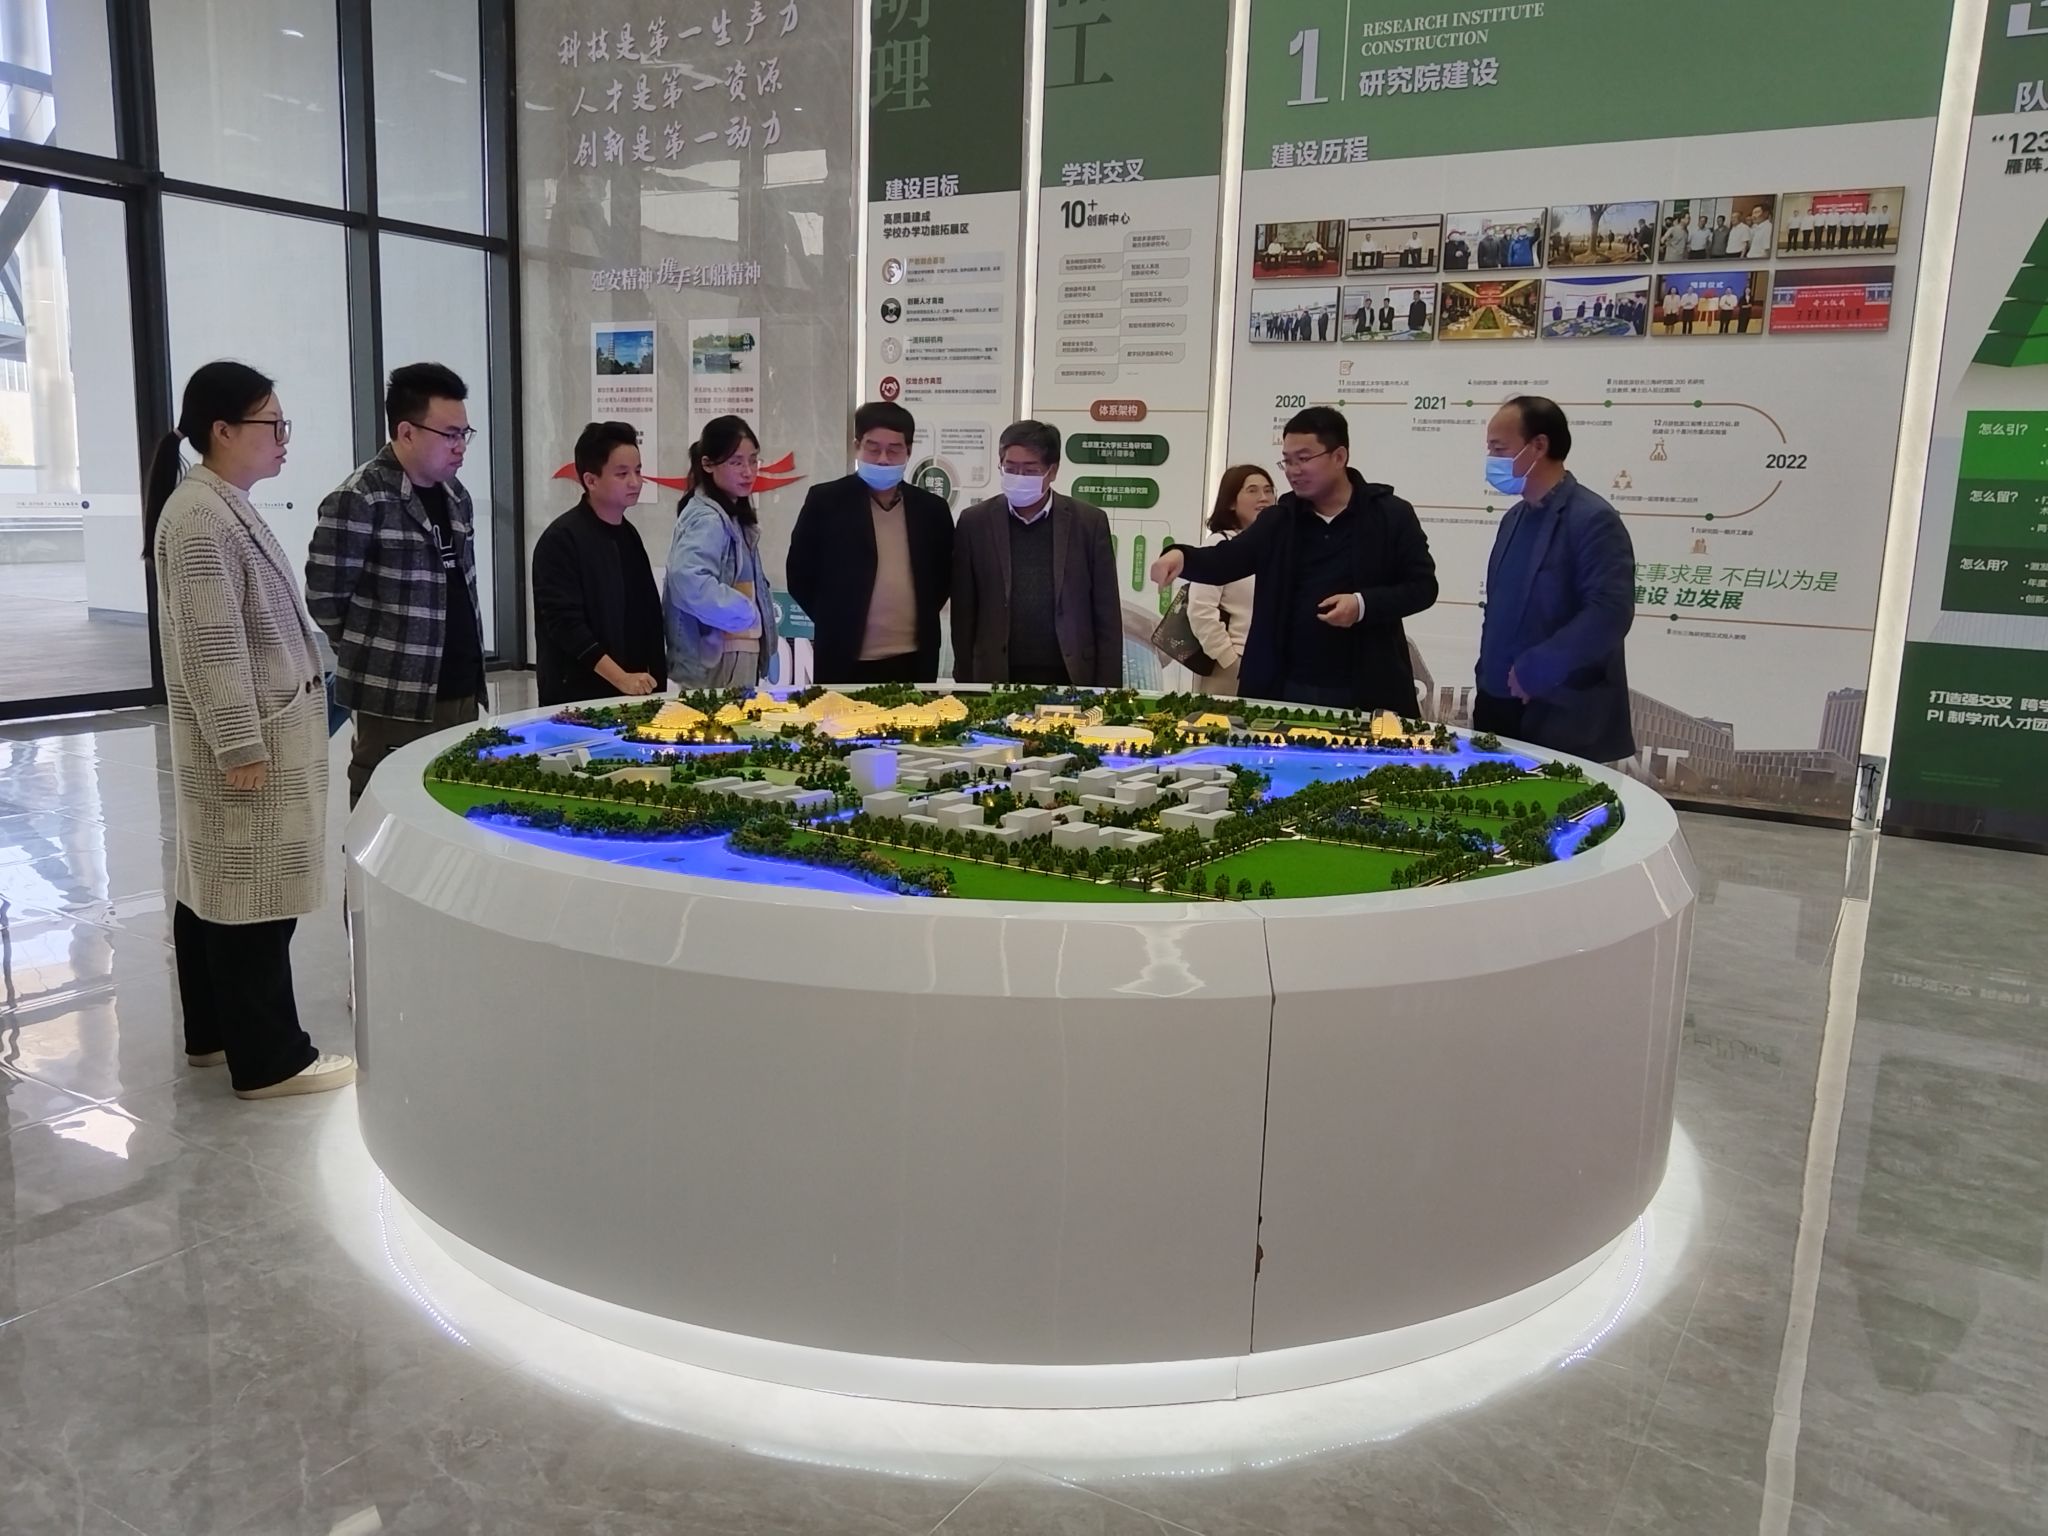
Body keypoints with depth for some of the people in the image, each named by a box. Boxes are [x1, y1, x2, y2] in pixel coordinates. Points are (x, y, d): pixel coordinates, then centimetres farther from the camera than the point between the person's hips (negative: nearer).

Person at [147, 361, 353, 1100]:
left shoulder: (226, 507, 13)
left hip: (260, 730, 10)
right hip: (244, 739, -10)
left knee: (213, 887, 17)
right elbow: (210, 646, -22)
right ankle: (268, 1059, 5)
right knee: (251, 896, -3)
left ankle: (214, 1032, 28)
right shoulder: (201, 519, -18)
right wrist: (241, 745, -21)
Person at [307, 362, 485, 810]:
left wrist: (467, 663, 16)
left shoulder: (455, 495, 12)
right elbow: (325, 599, -10)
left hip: (461, 693, 7)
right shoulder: (359, 501, -12)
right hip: (399, 701, -7)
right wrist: (374, 653, 2)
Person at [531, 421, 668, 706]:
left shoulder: (629, 535, 12)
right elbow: (565, 623, -17)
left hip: (633, 691, 7)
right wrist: (620, 678, -23)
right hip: (578, 694, -7)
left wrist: (657, 681, 7)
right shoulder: (561, 539, -11)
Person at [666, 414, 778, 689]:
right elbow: (689, 580, -33)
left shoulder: (733, 514, 12)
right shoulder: (707, 519, -16)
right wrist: (746, 613, -20)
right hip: (716, 659, -9)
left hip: (741, 651, 9)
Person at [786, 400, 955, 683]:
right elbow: (800, 574, 5)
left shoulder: (931, 508, 9)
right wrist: (829, 628, 5)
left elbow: (944, 577, 19)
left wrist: (922, 624, 10)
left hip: (913, 663, 3)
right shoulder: (825, 501, 0)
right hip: (844, 661, -3)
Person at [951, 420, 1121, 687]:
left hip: (1070, 678, 0)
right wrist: (965, 682, 4)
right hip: (996, 679, 0)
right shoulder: (975, 522, 2)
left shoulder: (1089, 522, 1)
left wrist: (1108, 689, -2)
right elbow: (963, 613, 5)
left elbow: (1107, 617, 2)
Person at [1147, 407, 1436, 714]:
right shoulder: (1279, 519, 8)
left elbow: (1423, 586, 0)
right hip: (1285, 688, 3)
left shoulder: (1391, 515, -1)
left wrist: (1364, 604, -16)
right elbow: (1225, 562, 1)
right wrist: (1182, 557, -20)